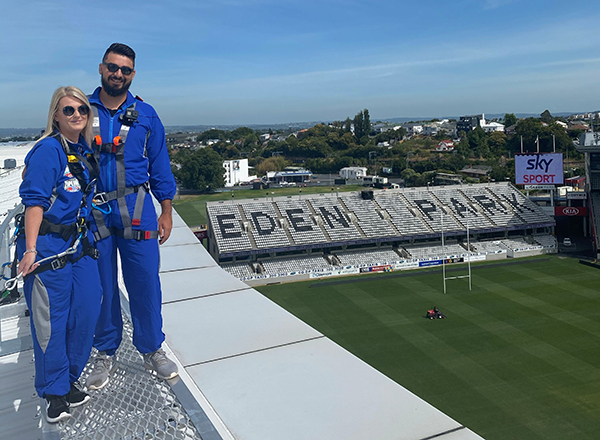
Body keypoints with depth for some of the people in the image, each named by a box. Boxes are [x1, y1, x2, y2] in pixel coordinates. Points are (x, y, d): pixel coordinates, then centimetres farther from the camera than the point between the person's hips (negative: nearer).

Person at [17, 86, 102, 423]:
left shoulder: (85, 151, 9)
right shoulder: (49, 149, -13)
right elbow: (34, 201, -17)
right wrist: (30, 249, -21)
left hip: (79, 242, 8)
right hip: (48, 244, -7)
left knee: (88, 309, 9)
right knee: (51, 320, 2)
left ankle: (71, 379, 28)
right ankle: (56, 392, 19)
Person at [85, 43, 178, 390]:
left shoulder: (145, 115, 7)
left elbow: (160, 166, 9)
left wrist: (166, 212, 4)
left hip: (136, 209, 0)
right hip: (93, 211, 0)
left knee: (145, 282, 2)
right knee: (102, 285, 7)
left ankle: (152, 349, 19)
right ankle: (106, 355, 23)